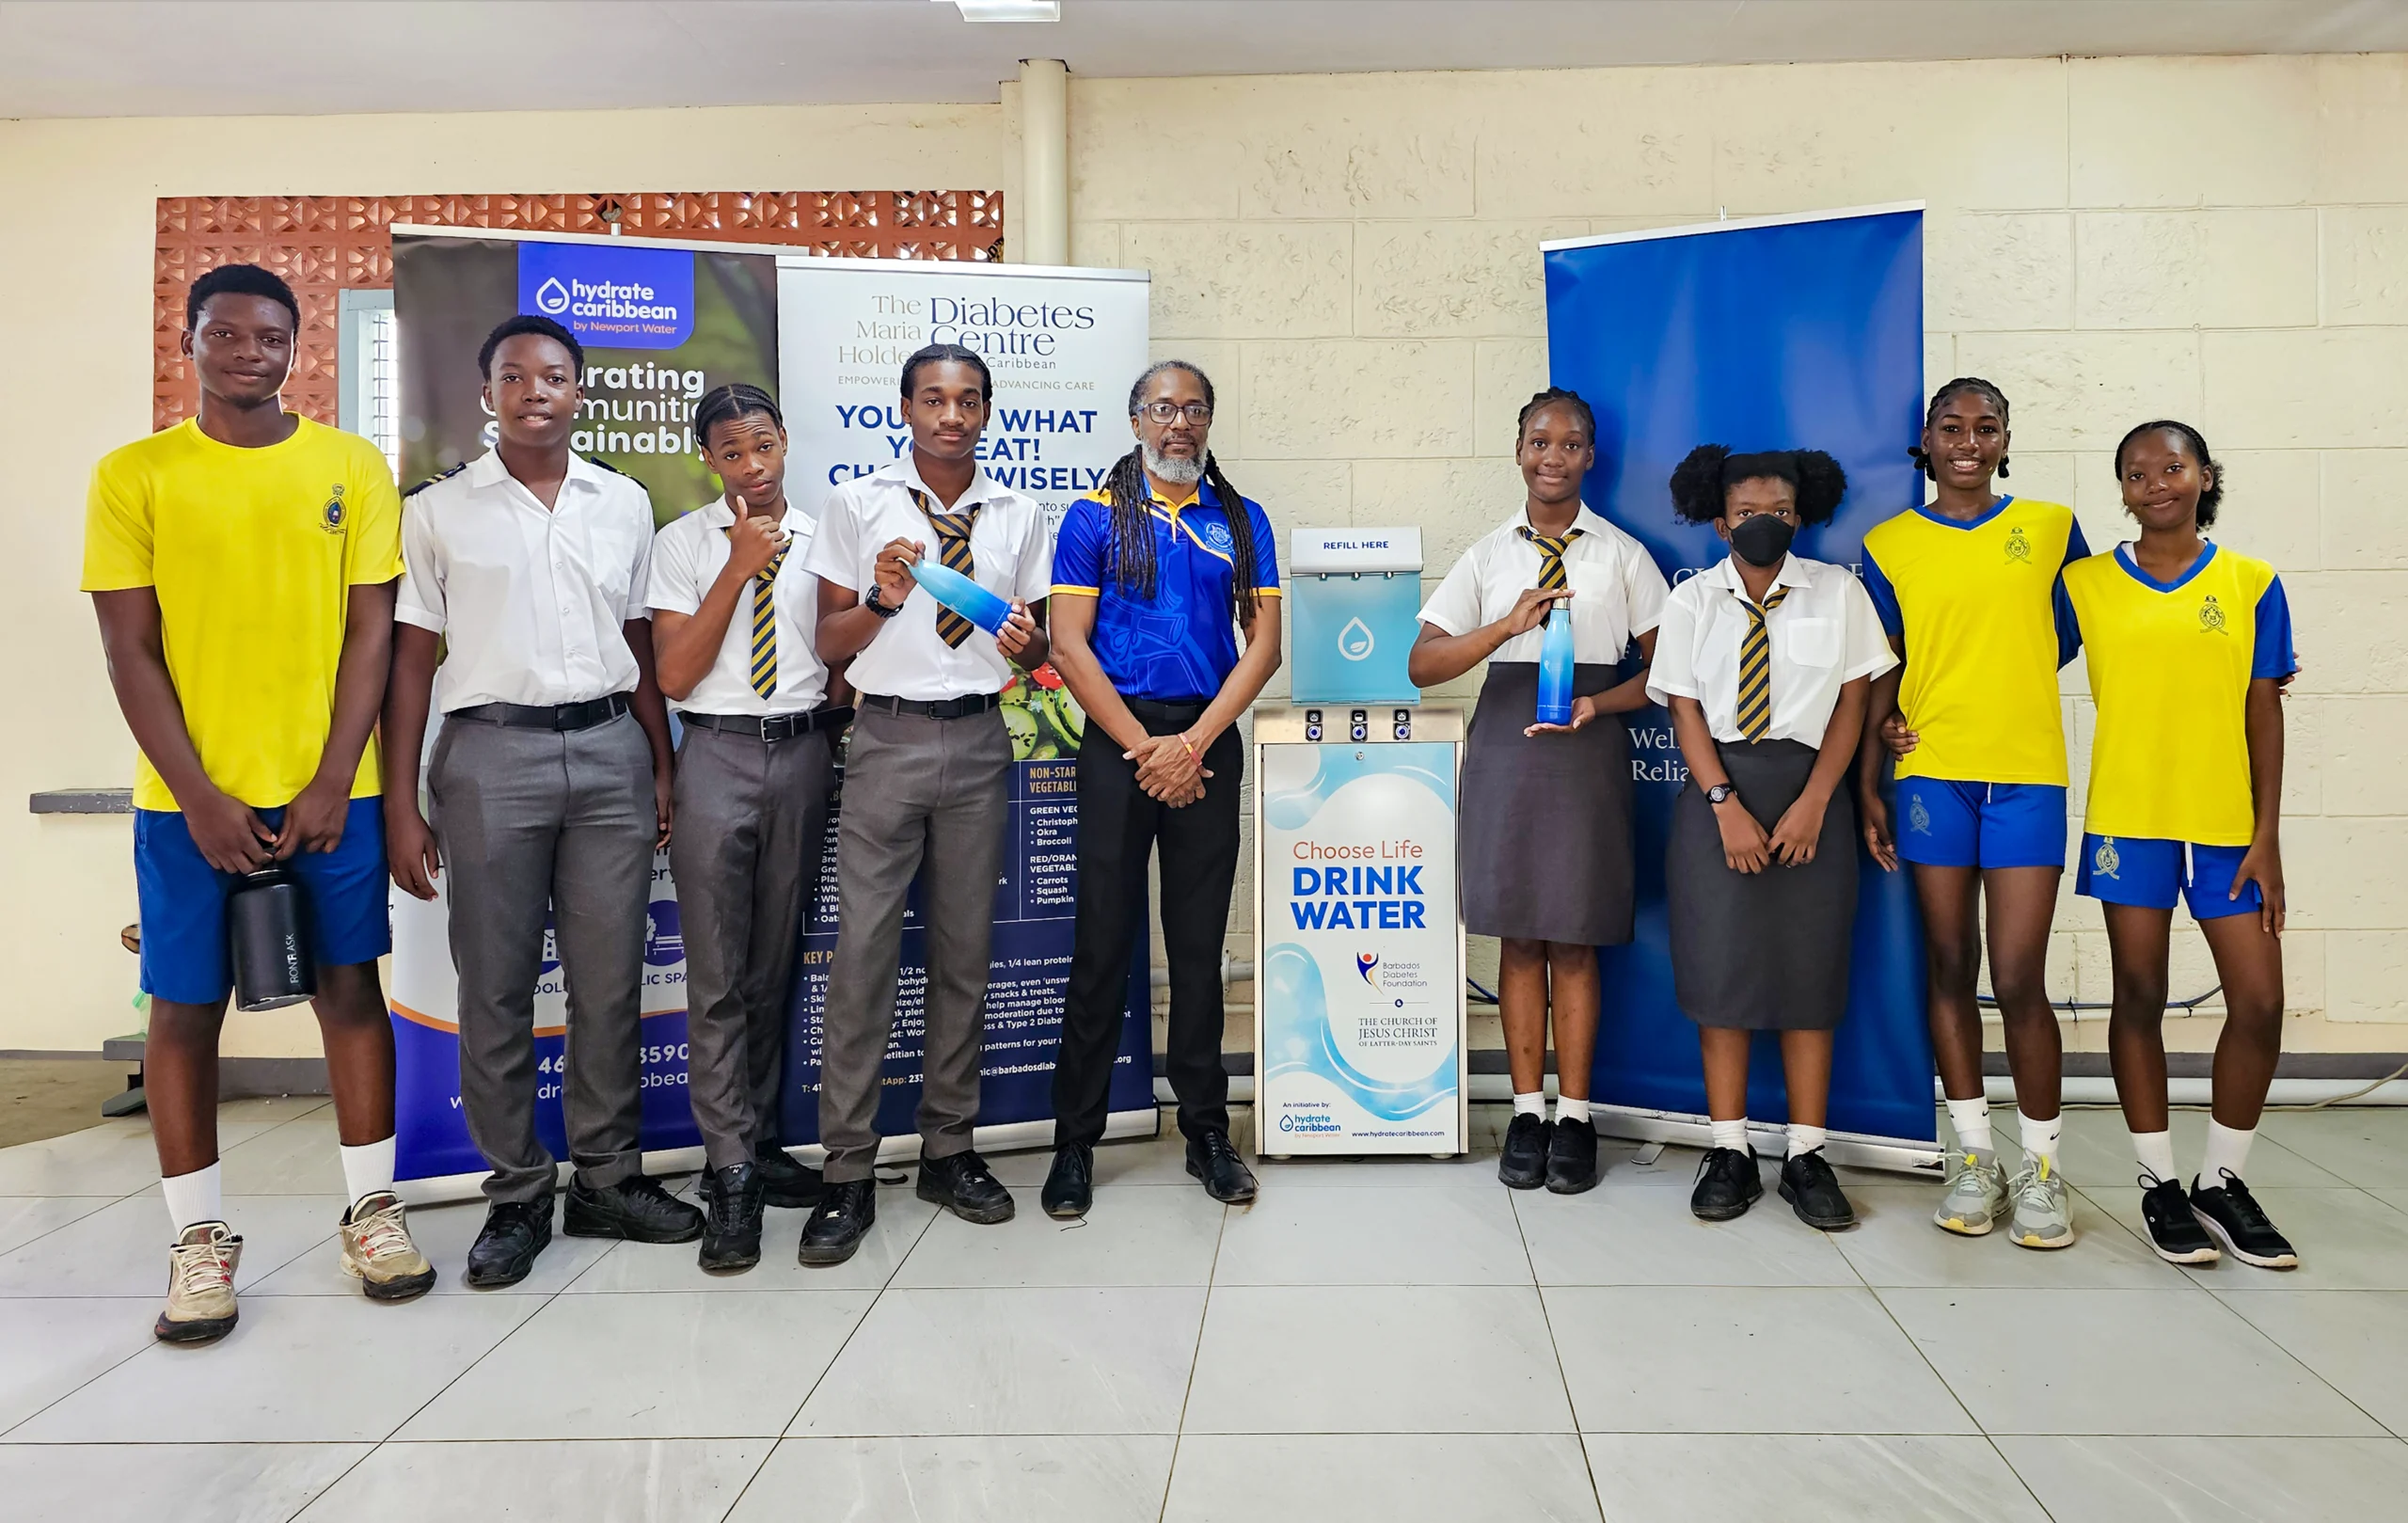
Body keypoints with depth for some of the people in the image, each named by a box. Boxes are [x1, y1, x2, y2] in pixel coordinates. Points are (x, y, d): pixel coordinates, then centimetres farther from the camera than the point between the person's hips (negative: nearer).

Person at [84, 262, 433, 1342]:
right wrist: (199, 798, -9)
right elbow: (130, 652, -1)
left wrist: (333, 784, -6)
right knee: (184, 1006, 4)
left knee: (351, 986, 7)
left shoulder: (353, 466, 4)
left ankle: (372, 1209, 19)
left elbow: (370, 631, 2)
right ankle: (200, 1238, 17)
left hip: (330, 787, 1)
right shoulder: (133, 476, 2)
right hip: (191, 797, 0)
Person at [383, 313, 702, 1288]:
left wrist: (663, 766, 9)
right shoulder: (437, 512, 4)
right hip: (492, 751, -2)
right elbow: (410, 660, 3)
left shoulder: (625, 504, 11)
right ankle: (516, 1195, 16)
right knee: (495, 986, 3)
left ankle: (608, 1180, 19)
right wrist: (401, 805, -3)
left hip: (610, 747, 2)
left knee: (610, 979, 6)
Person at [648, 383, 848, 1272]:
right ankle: (730, 1176, 2)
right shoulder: (683, 543, 3)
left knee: (775, 969, 11)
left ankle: (759, 1144, 23)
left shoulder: (820, 538, 9)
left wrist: (840, 708, -4)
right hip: (717, 755, -2)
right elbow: (672, 674, -6)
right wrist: (740, 567, -10)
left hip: (803, 754, 3)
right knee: (717, 979, -5)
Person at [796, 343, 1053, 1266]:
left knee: (965, 950, 8)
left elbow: (1036, 650, 13)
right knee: (863, 950, -4)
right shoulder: (858, 505, 5)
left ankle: (948, 1149, 21)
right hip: (888, 735, -2)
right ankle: (848, 1174, 5)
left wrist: (1024, 642, -10)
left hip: (979, 740, 3)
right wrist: (883, 597, -15)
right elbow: (829, 644, 3)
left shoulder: (1018, 516, 11)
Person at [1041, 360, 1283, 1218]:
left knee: (1200, 945, 8)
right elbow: (1069, 645, -3)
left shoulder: (1242, 522, 10)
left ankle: (1206, 1131, 19)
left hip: (1209, 742, 2)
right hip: (1119, 740, -2)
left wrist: (1192, 744, -9)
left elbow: (1263, 646, 3)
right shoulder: (1095, 517, 4)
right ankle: (1076, 1142, 11)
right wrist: (1143, 748, -10)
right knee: (1101, 945, 1)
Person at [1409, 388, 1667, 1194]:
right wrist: (1511, 623, -15)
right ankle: (1527, 1111, 14)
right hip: (1506, 744, 1)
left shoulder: (1623, 554, 7)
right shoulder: (1488, 555, 8)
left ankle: (1574, 1117, 11)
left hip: (1590, 745, -1)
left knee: (1574, 937, 2)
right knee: (1518, 933, 4)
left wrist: (1598, 704, -13)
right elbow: (1422, 665, -2)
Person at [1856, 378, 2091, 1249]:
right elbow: (1877, 672, 8)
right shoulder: (1889, 546, 6)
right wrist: (1867, 784, 4)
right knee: (1950, 968, 7)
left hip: (2026, 775, -1)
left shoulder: (2050, 528, 7)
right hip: (1930, 776, 1)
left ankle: (2041, 1168, 12)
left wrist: (2007, 685, 2)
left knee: (2018, 981, -4)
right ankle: (1972, 1156, 19)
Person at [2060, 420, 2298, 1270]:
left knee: (2259, 1001, 0)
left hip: (2227, 824, 1)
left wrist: (2268, 835, 0)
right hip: (2128, 819, -1)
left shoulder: (2251, 585, 5)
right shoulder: (2085, 585, 3)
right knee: (2139, 997, 5)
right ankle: (2159, 1183, 19)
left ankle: (2222, 1182, 19)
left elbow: (2263, 715, 4)